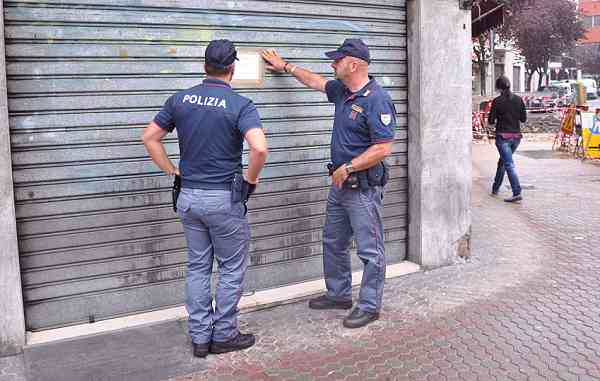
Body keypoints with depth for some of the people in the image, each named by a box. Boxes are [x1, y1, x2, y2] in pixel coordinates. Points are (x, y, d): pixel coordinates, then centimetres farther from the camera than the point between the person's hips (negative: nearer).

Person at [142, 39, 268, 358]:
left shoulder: (180, 99, 2)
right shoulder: (240, 104, -13)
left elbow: (149, 137, 7)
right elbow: (260, 149, -29)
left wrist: (170, 170, 11)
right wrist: (250, 178, -12)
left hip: (189, 196, 5)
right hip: (224, 199, -5)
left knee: (197, 267, 14)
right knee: (231, 268, 10)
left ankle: (200, 337, 21)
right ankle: (223, 335, 18)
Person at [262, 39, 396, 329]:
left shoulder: (376, 100, -19)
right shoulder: (342, 90, 8)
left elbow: (383, 148, -23)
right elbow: (316, 81, 29)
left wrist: (347, 168, -18)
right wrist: (285, 67, 35)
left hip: (364, 187, -10)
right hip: (341, 184, 10)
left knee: (370, 250, 2)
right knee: (333, 242, 19)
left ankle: (369, 305, 15)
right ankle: (339, 294, 34)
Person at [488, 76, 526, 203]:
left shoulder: (497, 101, -9)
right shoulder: (518, 99, 3)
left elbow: (491, 120, -7)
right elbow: (524, 119, 7)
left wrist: (496, 120, 15)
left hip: (503, 136, -5)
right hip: (516, 136, 5)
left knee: (509, 165, -7)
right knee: (503, 161, 22)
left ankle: (517, 193, -16)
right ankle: (496, 188, 34)